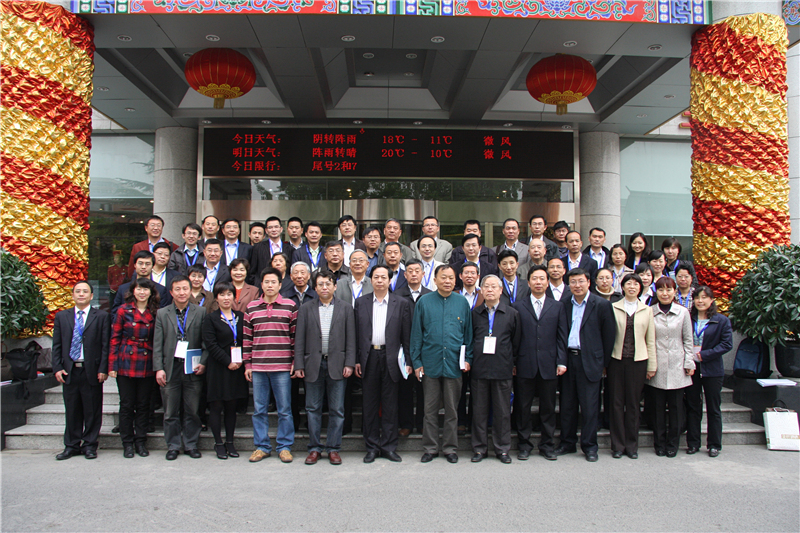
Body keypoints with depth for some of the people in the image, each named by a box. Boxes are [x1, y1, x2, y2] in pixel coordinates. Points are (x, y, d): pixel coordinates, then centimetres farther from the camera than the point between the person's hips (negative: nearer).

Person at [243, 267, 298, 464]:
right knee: (259, 409, 9)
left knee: (284, 409, 4)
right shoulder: (251, 308, 9)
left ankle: (285, 447, 16)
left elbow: (296, 335, 4)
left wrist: (296, 361, 0)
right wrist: (247, 364, 7)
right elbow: (247, 337, 10)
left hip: (282, 367, -2)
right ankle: (262, 447, 21)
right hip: (258, 367, 2)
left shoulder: (290, 306, 2)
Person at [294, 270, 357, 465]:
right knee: (313, 408, 7)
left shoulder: (346, 309, 6)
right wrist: (299, 365, -2)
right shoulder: (306, 309, 7)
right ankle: (314, 448, 19)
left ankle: (333, 448, 16)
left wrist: (349, 363, -5)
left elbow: (350, 339, 3)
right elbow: (299, 340, 4)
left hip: (337, 365, 0)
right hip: (313, 365, 1)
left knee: (337, 410, 4)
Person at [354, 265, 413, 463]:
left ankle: (389, 446, 17)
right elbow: (356, 333, 7)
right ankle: (372, 447, 19)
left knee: (390, 405, 5)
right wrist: (355, 360, 1)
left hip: (390, 358, -1)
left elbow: (406, 336, 2)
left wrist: (408, 362, -2)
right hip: (368, 357, 1)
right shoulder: (361, 302, 8)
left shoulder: (401, 303, 4)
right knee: (370, 404, 8)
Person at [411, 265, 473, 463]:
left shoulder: (462, 302, 4)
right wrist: (416, 362, 0)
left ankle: (450, 448, 22)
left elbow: (468, 333, 9)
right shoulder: (424, 302, 1)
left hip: (454, 364, 1)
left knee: (452, 410, 9)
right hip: (430, 363, 0)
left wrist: (468, 359, 2)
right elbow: (416, 334, 3)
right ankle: (430, 448, 20)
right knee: (430, 409, 8)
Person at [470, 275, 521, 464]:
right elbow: (469, 339, 13)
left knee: (502, 411, 6)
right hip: (479, 368, 1)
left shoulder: (512, 313, 5)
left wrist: (511, 362, 3)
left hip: (502, 369, -1)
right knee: (479, 410, 6)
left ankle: (502, 448, 18)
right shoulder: (474, 313, 7)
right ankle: (480, 448, 17)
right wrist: (469, 360, 5)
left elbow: (516, 341, 8)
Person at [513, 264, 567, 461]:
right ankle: (524, 445, 19)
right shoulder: (518, 306, 6)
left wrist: (562, 362, -2)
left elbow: (562, 336, 6)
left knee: (548, 408, 9)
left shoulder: (557, 307, 10)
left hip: (549, 365, 1)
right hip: (525, 365, -1)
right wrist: (512, 362, -1)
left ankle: (547, 445, 22)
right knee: (523, 407, 6)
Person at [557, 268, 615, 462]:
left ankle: (589, 446, 16)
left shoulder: (601, 305, -2)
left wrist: (604, 362, -1)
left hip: (589, 362, -3)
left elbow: (609, 335, -1)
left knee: (589, 406, 2)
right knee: (567, 404, 10)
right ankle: (567, 442, 23)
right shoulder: (565, 306, 8)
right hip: (568, 360, 4)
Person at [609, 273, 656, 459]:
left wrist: (652, 366, 5)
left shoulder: (647, 311, 8)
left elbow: (650, 340, 8)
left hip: (638, 360, 1)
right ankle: (618, 445, 13)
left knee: (633, 402, 6)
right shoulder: (613, 308, 4)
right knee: (616, 402, 2)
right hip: (617, 359, -1)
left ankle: (632, 445, 18)